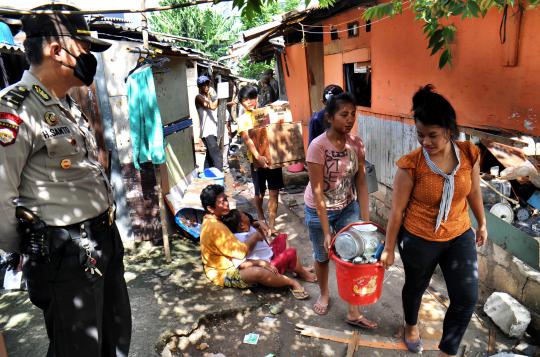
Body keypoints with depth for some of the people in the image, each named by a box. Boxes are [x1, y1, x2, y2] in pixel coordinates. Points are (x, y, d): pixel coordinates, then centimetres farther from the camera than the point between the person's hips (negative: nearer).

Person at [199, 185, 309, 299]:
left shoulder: (212, 220, 3)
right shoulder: (215, 227, -29)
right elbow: (241, 251, -27)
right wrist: (255, 235, -11)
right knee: (257, 272, -32)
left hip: (227, 263, 11)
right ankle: (292, 283, -12)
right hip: (223, 274, -11)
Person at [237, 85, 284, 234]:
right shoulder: (243, 119, -4)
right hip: (257, 161, -2)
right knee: (260, 193, 12)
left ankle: (272, 225, 13)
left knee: (274, 193, 2)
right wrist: (258, 156, -31)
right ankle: (261, 217, 40)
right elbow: (248, 140, -16)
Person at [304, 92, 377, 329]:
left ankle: (353, 312, 22)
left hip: (348, 208, 4)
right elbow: (317, 191, -22)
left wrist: (366, 221, -9)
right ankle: (324, 295, 45)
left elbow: (361, 184, -5)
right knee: (323, 256, 16)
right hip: (319, 210, -3)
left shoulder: (356, 144, -9)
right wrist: (326, 232, -22)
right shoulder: (318, 146, -24)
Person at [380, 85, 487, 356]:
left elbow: (474, 191, 6)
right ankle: (411, 325, 53)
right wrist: (389, 248, -6)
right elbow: (397, 210, -14)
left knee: (467, 298, 4)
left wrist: (482, 224, 18)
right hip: (419, 240, -3)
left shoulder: (469, 154, -12)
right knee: (415, 287, 20)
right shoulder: (411, 165, -23)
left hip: (460, 237, 3)